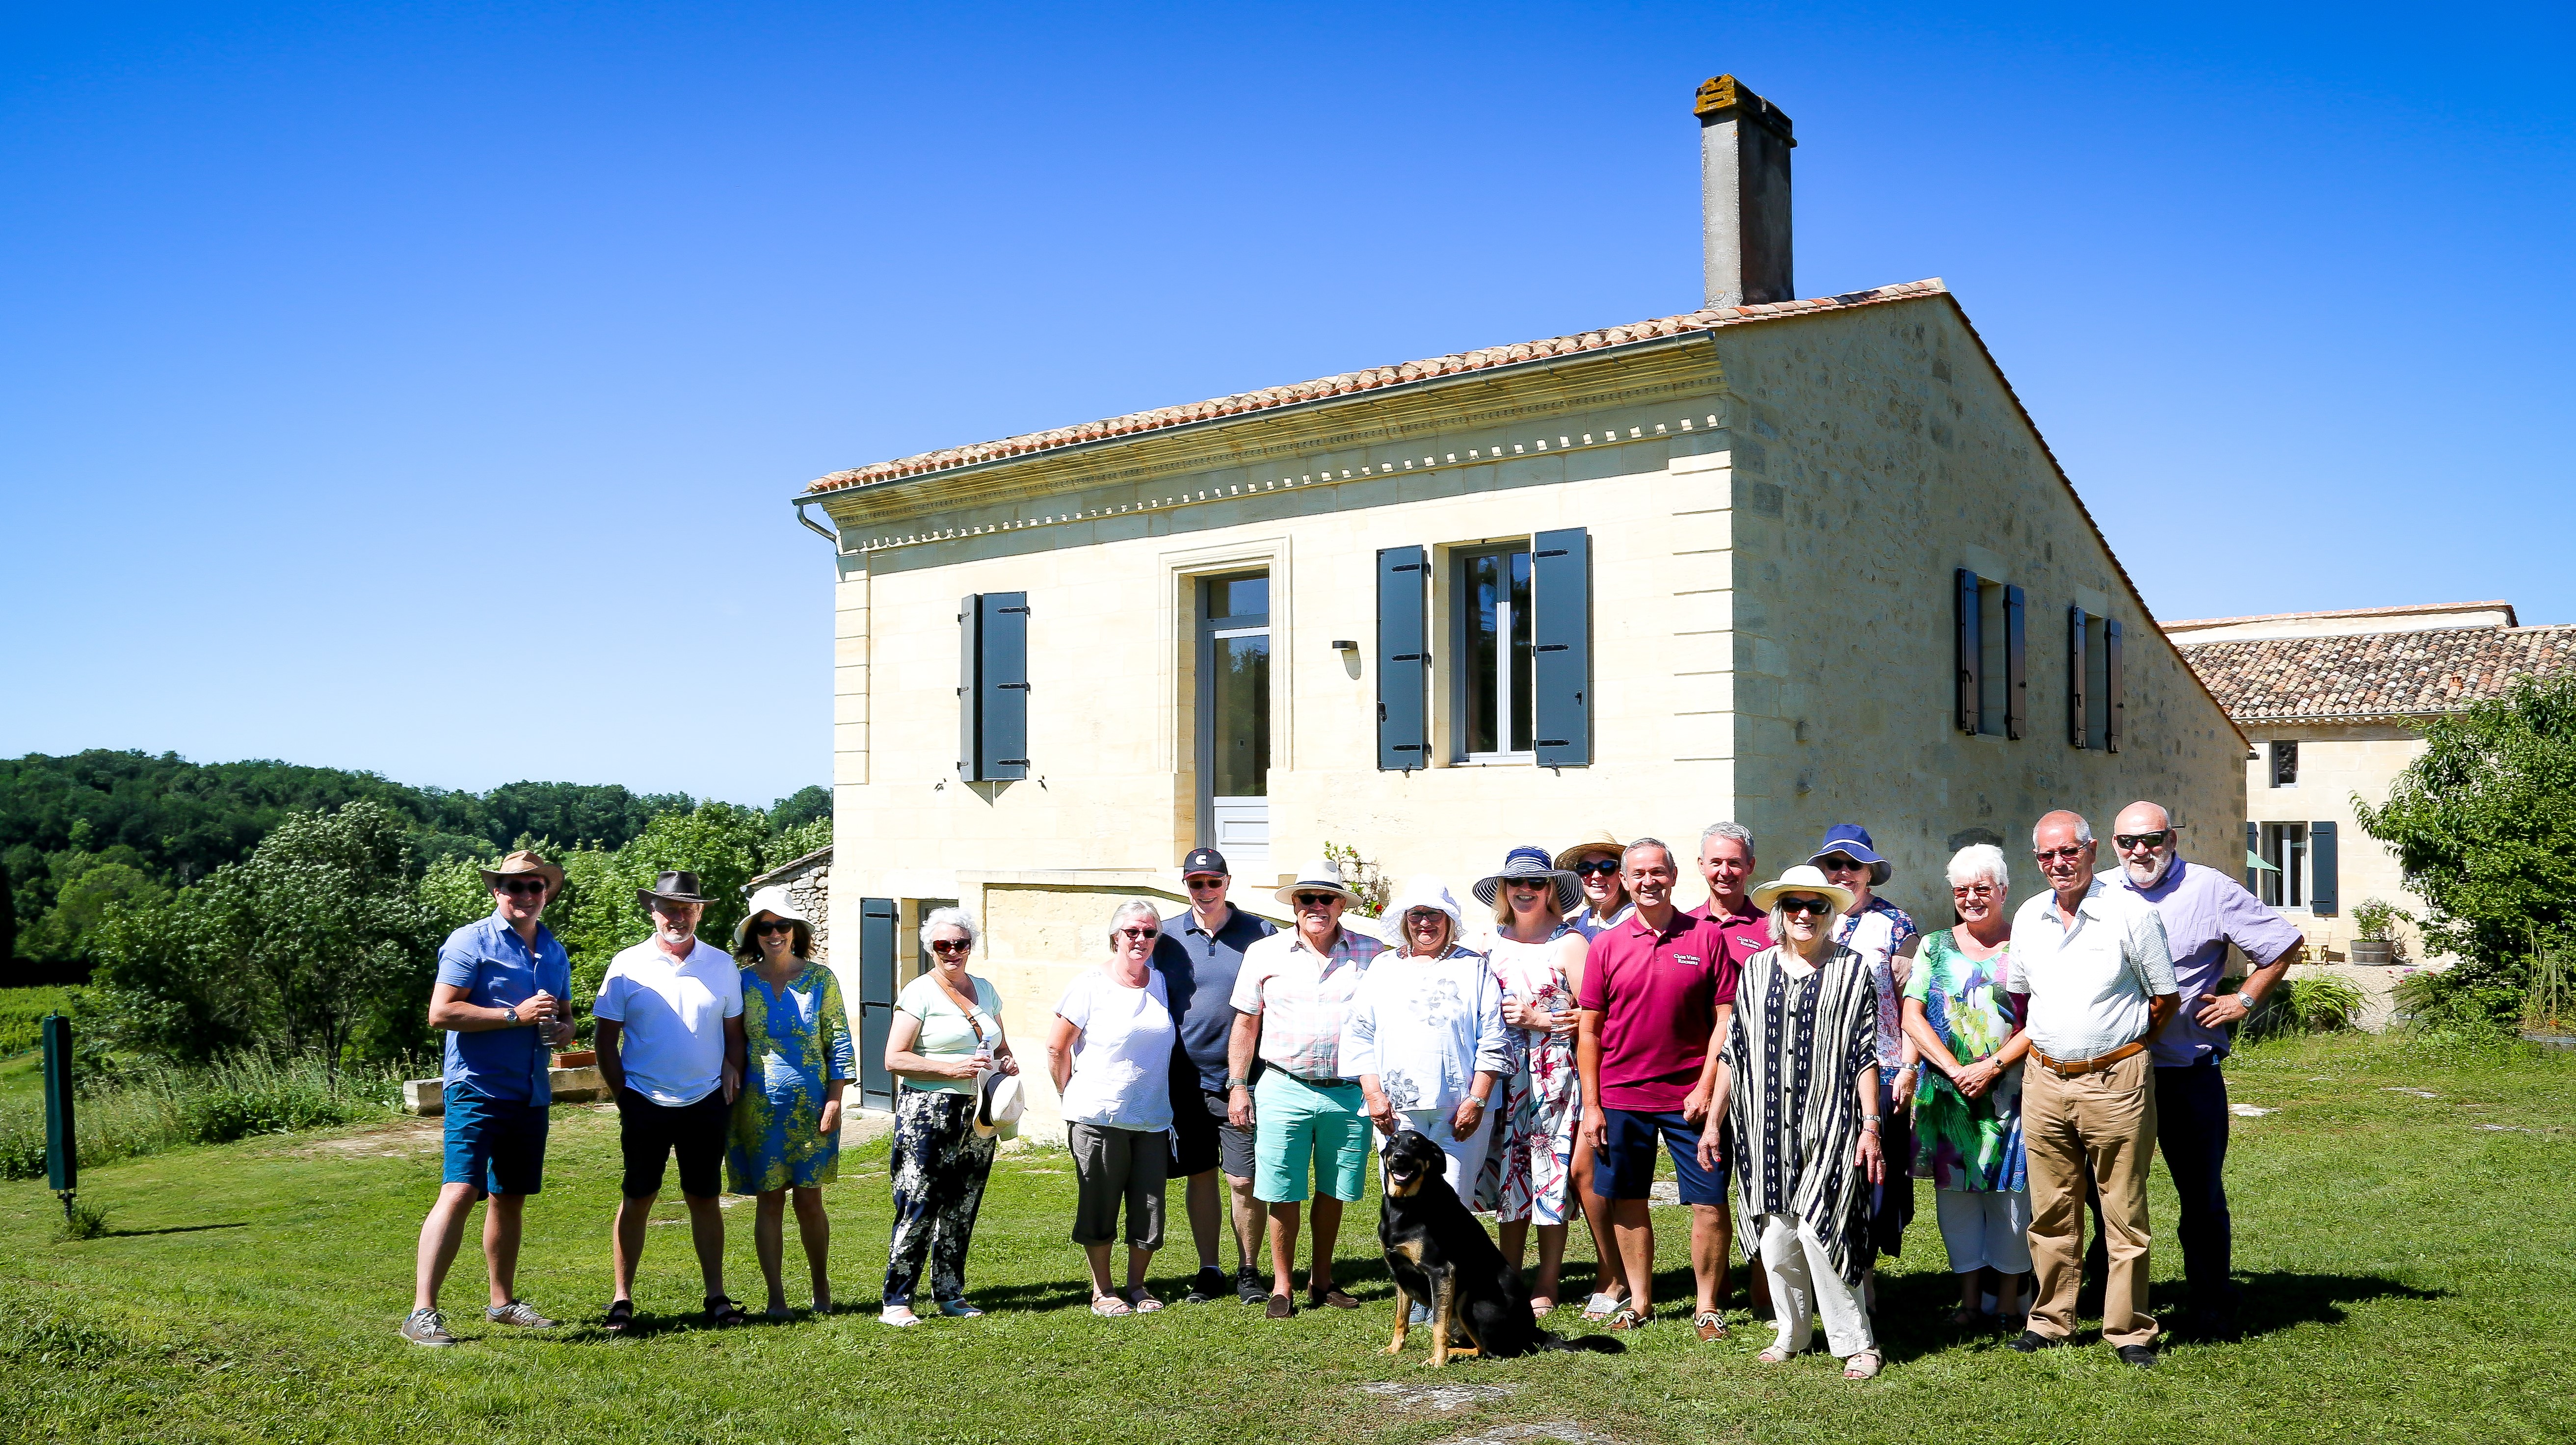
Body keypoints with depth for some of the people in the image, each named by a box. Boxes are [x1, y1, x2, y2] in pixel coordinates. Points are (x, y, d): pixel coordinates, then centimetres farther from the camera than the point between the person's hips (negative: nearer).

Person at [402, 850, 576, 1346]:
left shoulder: (554, 952, 15)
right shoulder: (470, 942, -6)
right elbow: (441, 1013, -14)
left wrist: (564, 1029, 3)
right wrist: (516, 1015, -18)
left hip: (530, 1095, 7)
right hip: (477, 1090, -7)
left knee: (510, 1199, 14)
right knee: (459, 1193, -14)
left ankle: (502, 1302, 25)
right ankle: (422, 1313, -11)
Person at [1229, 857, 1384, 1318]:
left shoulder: (1371, 954, 4)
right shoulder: (1265, 953, 5)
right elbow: (1246, 1022, 9)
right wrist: (1237, 1085, 4)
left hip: (1349, 1094, 1)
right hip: (1284, 1091, -1)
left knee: (1333, 1193, 11)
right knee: (1283, 1195, 1)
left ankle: (1322, 1280, 27)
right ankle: (1281, 1286, 14)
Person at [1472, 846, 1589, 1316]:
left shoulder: (1569, 943, -4)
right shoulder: (1493, 941, 12)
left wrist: (1536, 1018, -11)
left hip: (1553, 1073, -5)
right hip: (1503, 1074, 5)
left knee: (1551, 1178, -1)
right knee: (1509, 1175, 8)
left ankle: (1546, 1289, 9)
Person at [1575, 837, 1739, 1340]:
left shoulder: (1706, 937, 0)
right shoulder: (1606, 946, 3)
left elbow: (1726, 1018, 0)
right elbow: (1589, 1030, 5)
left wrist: (1707, 1087, -8)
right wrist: (1591, 1105, 1)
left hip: (1691, 1098, -2)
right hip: (1621, 1097, 2)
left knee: (1710, 1202, 0)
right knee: (1627, 1202, 9)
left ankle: (1708, 1306, 15)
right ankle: (1639, 1301, 24)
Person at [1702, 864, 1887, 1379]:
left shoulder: (1852, 969, 2)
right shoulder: (1756, 970, 11)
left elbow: (1865, 1054, -2)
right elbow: (1734, 1052, 13)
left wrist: (1870, 1126, -8)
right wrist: (1713, 1122, 11)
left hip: (1829, 1124, -4)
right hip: (1765, 1125, 4)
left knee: (1818, 1230, -10)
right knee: (1776, 1236, 6)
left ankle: (1855, 1342, 4)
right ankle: (1792, 1333, 23)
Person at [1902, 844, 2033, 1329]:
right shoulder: (1935, 946, 10)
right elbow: (1912, 1017, 3)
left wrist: (1991, 1067, -14)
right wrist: (1955, 1070, -9)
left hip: (2012, 1087, -2)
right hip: (1947, 1090, 2)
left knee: (2011, 1189, 1)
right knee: (1956, 1189, 5)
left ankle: (2008, 1299, 12)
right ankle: (1970, 1297, 15)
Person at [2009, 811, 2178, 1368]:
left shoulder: (2132, 913, -6)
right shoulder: (2028, 918, 8)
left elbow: (2166, 999, 1)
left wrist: (2117, 1047, 7)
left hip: (2114, 1082, -4)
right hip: (2044, 1080, 4)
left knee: (2125, 1216, 2)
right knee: (2051, 1215, 11)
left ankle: (2129, 1331, 12)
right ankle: (2051, 1320, 22)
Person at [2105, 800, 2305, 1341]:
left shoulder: (2211, 890, -3)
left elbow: (2284, 942, 3)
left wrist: (2244, 1000, -1)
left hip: (2189, 1073, -3)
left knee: (2202, 1195, 6)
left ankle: (2213, 1312, 18)